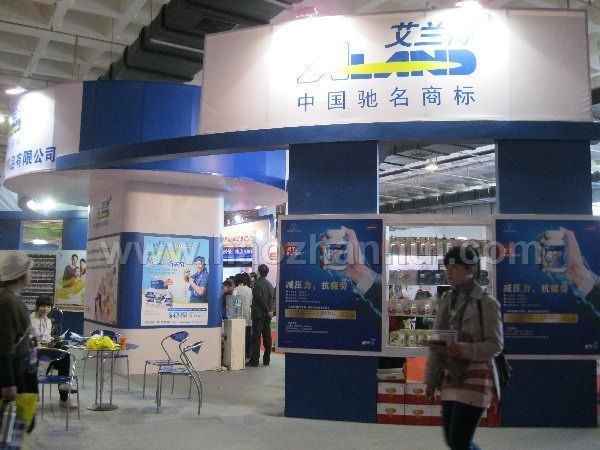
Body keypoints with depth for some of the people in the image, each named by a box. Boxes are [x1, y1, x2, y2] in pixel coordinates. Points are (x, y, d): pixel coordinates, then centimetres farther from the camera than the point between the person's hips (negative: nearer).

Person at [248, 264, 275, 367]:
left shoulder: (257, 283, -10)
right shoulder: (270, 285, 13)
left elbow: (260, 299, -14)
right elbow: (273, 298, 10)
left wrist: (268, 311, -10)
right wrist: (271, 310, 4)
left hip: (259, 314, -7)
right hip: (267, 315, 7)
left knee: (256, 337, -5)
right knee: (267, 337, 9)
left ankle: (254, 360, -6)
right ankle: (266, 359, 14)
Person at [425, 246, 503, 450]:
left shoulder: (486, 303, -9)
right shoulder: (446, 301, 9)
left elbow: (495, 345, -12)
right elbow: (435, 342, 11)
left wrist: (463, 349, -26)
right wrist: (431, 378, 9)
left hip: (475, 379, -6)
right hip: (450, 378, 7)